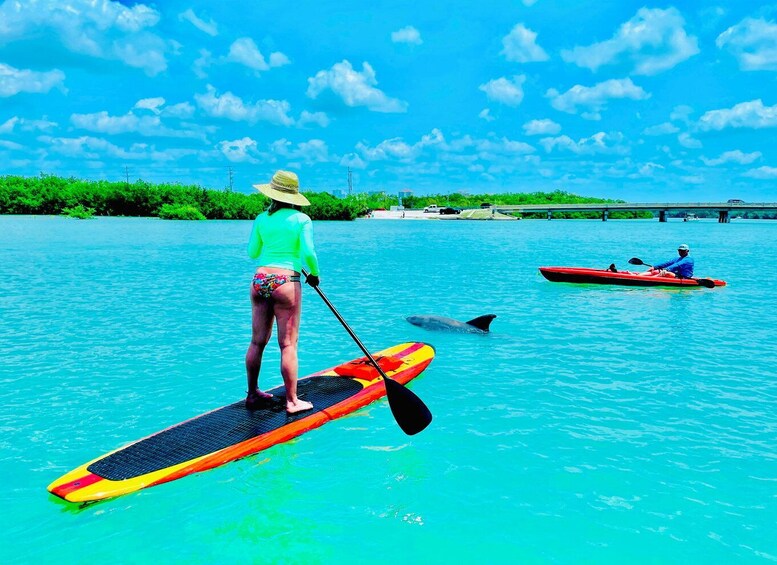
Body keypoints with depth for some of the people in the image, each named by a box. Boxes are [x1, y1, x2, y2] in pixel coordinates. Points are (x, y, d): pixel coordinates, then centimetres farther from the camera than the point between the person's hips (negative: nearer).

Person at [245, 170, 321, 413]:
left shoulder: (261, 219, 8)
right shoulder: (301, 219, -2)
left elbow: (252, 253, 14)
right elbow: (308, 253, -10)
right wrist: (314, 274, 7)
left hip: (259, 281, 4)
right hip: (286, 283, -4)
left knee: (257, 341, 13)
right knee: (288, 345, 0)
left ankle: (253, 394, 24)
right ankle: (292, 402, 5)